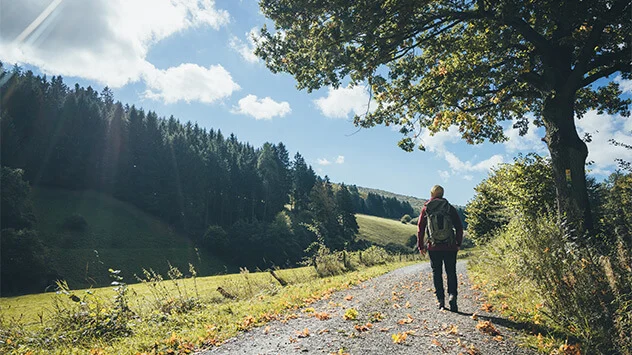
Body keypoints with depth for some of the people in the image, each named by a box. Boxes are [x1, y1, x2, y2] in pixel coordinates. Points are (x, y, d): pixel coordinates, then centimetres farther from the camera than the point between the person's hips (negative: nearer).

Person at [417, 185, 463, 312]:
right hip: (450, 247, 0)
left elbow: (420, 228, 3)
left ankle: (441, 300, 8)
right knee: (451, 273, 7)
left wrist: (421, 246, 10)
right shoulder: (450, 208, 3)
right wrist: (458, 243, 12)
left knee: (437, 273, 9)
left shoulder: (426, 209, 3)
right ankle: (452, 295, -12)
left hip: (433, 247, 0)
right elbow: (459, 227, 3)